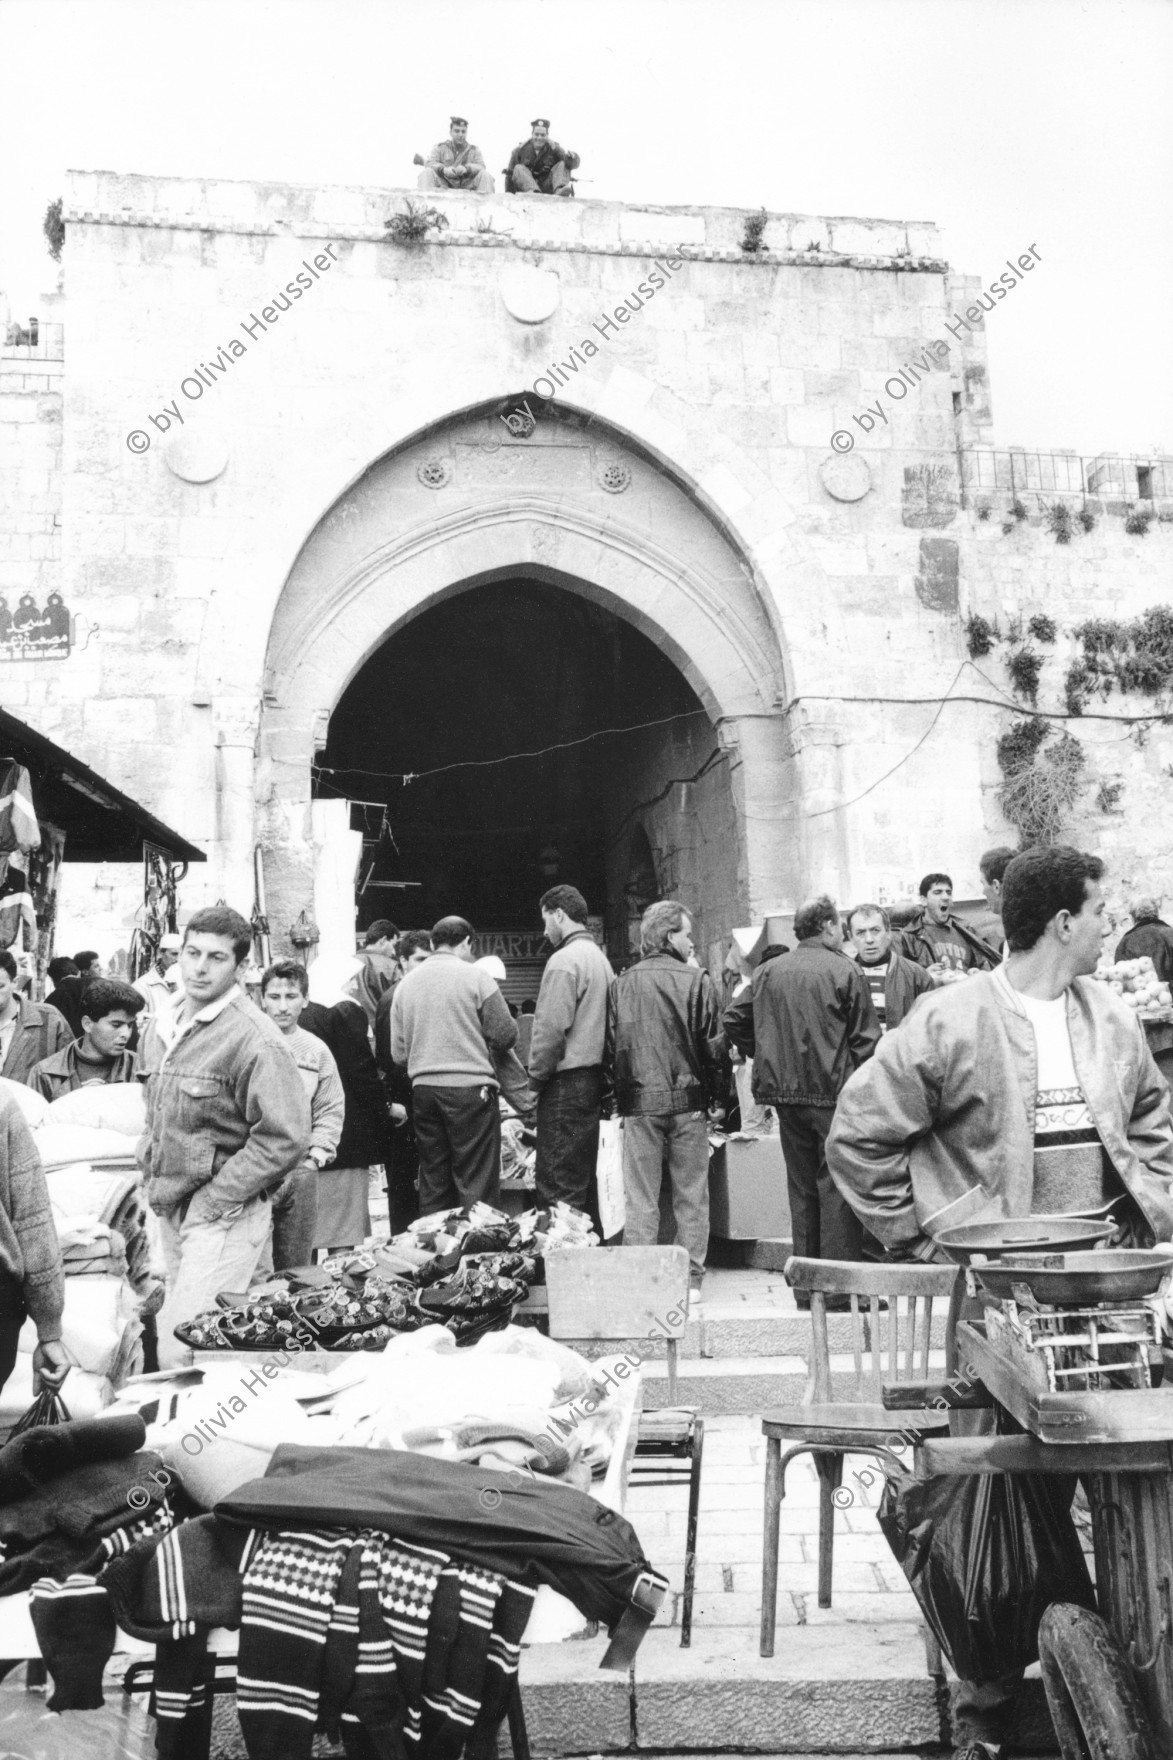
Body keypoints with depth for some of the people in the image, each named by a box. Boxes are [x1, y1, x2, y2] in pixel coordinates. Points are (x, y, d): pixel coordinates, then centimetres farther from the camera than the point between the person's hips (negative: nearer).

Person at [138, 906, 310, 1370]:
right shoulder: (160, 1029, 10)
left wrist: (213, 1201, -17)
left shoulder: (255, 1040, -16)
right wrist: (150, 1167, 11)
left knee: (183, 1351, -12)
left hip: (223, 1215, -8)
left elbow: (284, 1139, -19)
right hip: (169, 1210, 8)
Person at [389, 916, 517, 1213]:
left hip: (423, 1089, 5)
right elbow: (506, 1036, -5)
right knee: (477, 1187, -1)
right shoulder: (475, 977, -5)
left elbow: (398, 1054, 8)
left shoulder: (405, 984, 8)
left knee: (432, 1186, 11)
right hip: (470, 1088, -5)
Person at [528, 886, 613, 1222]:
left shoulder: (564, 960, -13)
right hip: (594, 1077, 9)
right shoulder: (600, 957, 14)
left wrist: (536, 1075, -6)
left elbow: (551, 1028, -18)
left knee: (557, 1183, -6)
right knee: (584, 1177, 15)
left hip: (566, 1083, -9)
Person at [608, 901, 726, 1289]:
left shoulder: (621, 984, 2)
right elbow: (714, 1046, -5)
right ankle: (691, 1278, 11)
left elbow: (610, 1046, 3)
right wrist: (711, 1092, 8)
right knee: (691, 1195, 9)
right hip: (687, 1100, -1)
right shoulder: (696, 981, -5)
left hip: (638, 1101, 1)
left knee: (640, 1198, 5)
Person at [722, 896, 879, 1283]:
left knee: (801, 1186, 13)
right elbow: (866, 1039, -8)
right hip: (833, 1092, -5)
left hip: (785, 1092, 5)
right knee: (837, 1186, 0)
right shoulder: (844, 971, -7)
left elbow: (733, 1021, 8)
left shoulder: (767, 972, 7)